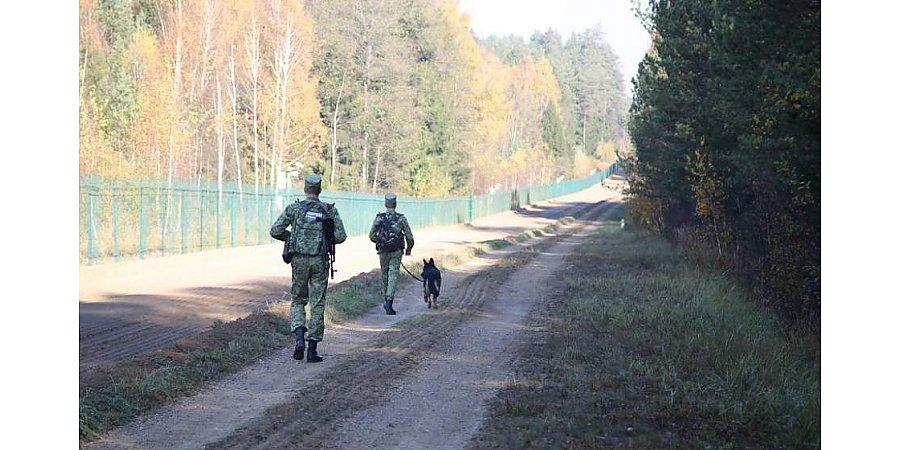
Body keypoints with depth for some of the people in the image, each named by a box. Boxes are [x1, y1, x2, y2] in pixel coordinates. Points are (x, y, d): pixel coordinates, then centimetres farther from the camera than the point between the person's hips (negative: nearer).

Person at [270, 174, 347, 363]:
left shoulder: (294, 208, -1)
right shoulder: (330, 210, 0)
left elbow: (275, 231, -2)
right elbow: (341, 236, -4)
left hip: (299, 259, 0)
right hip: (320, 260, 0)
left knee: (298, 300, 15)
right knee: (317, 303, 7)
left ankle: (299, 335, -10)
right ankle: (312, 349, 6)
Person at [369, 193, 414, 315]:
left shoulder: (379, 218, -3)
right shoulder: (401, 218, -5)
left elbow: (371, 236, 0)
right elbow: (409, 236, -3)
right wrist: (409, 248, 15)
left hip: (383, 251, 2)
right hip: (396, 252, -2)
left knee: (384, 276, 17)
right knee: (393, 276, -5)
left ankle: (386, 300, 28)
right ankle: (389, 302, -18)